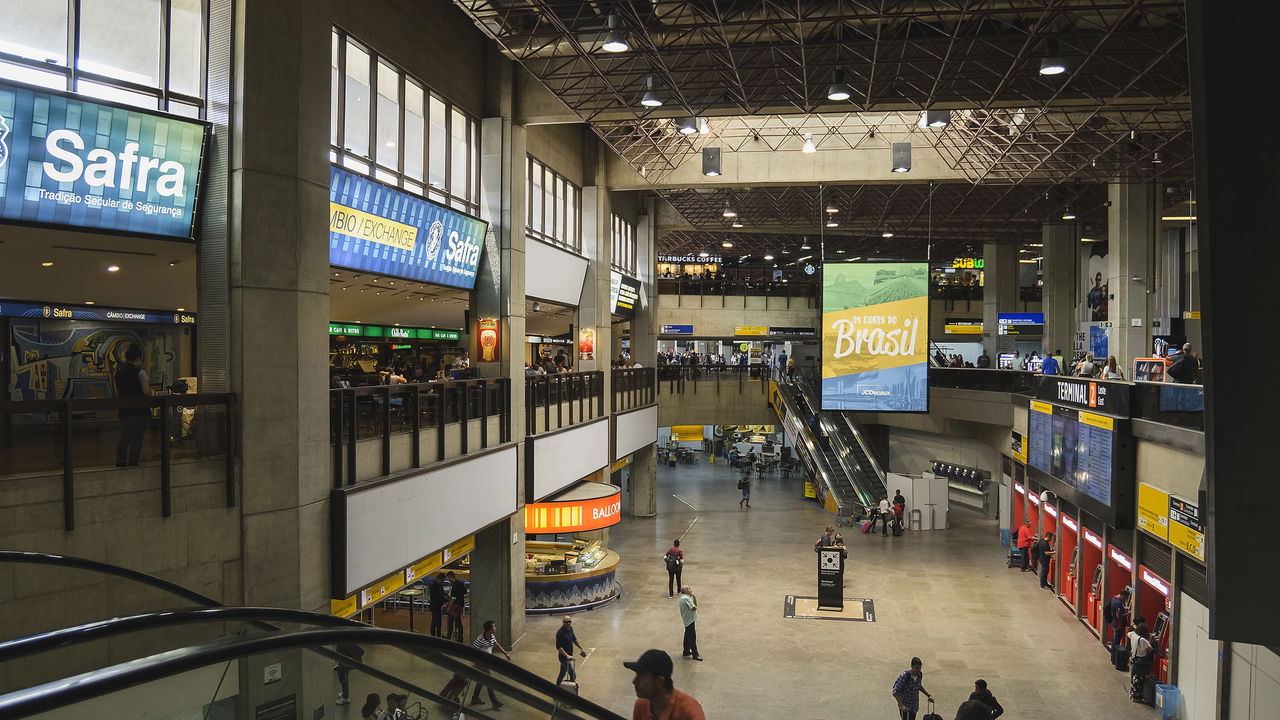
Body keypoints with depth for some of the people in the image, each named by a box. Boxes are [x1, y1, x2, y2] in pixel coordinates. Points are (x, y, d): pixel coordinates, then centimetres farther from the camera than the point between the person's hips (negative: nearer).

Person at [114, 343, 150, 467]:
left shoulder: (118, 372, 8)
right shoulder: (140, 372, -11)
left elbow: (117, 393, 9)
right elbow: (145, 392, -13)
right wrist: (147, 383, 6)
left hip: (124, 411, 6)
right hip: (139, 411, -6)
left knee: (124, 437, 12)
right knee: (137, 439, 1)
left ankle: (120, 462, 8)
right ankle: (132, 462, 2)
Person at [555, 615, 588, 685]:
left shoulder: (570, 629, 2)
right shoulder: (560, 633, -24)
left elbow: (574, 639, 18)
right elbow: (558, 647, -25)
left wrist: (581, 649, 20)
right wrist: (567, 656, -30)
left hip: (569, 656, 9)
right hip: (564, 657, -9)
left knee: (563, 673, 22)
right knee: (573, 675, -5)